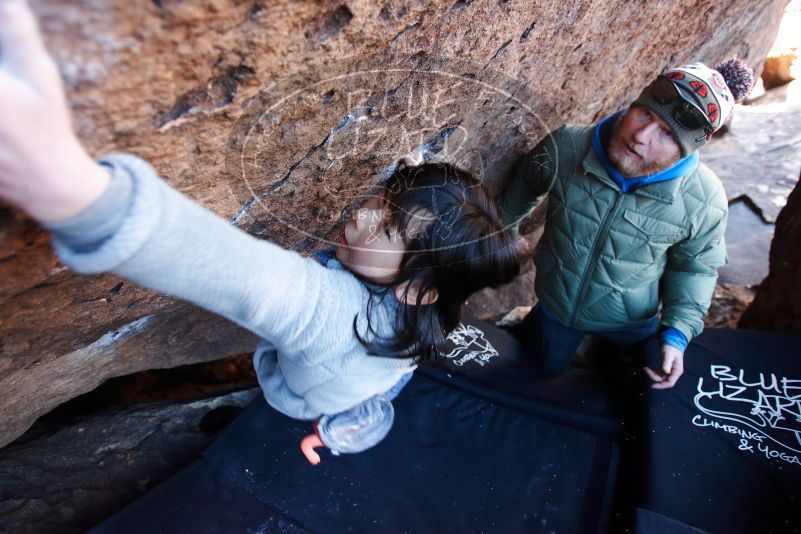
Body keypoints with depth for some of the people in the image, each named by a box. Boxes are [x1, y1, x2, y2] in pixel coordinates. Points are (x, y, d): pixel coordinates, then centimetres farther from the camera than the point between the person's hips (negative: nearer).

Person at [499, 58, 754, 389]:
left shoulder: (705, 202, -25)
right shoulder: (566, 147, -28)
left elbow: (696, 268, -7)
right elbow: (524, 185, -6)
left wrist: (677, 334, -17)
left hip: (631, 326, 1)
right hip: (556, 308, 0)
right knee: (543, 374, 26)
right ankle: (525, 333, 55)